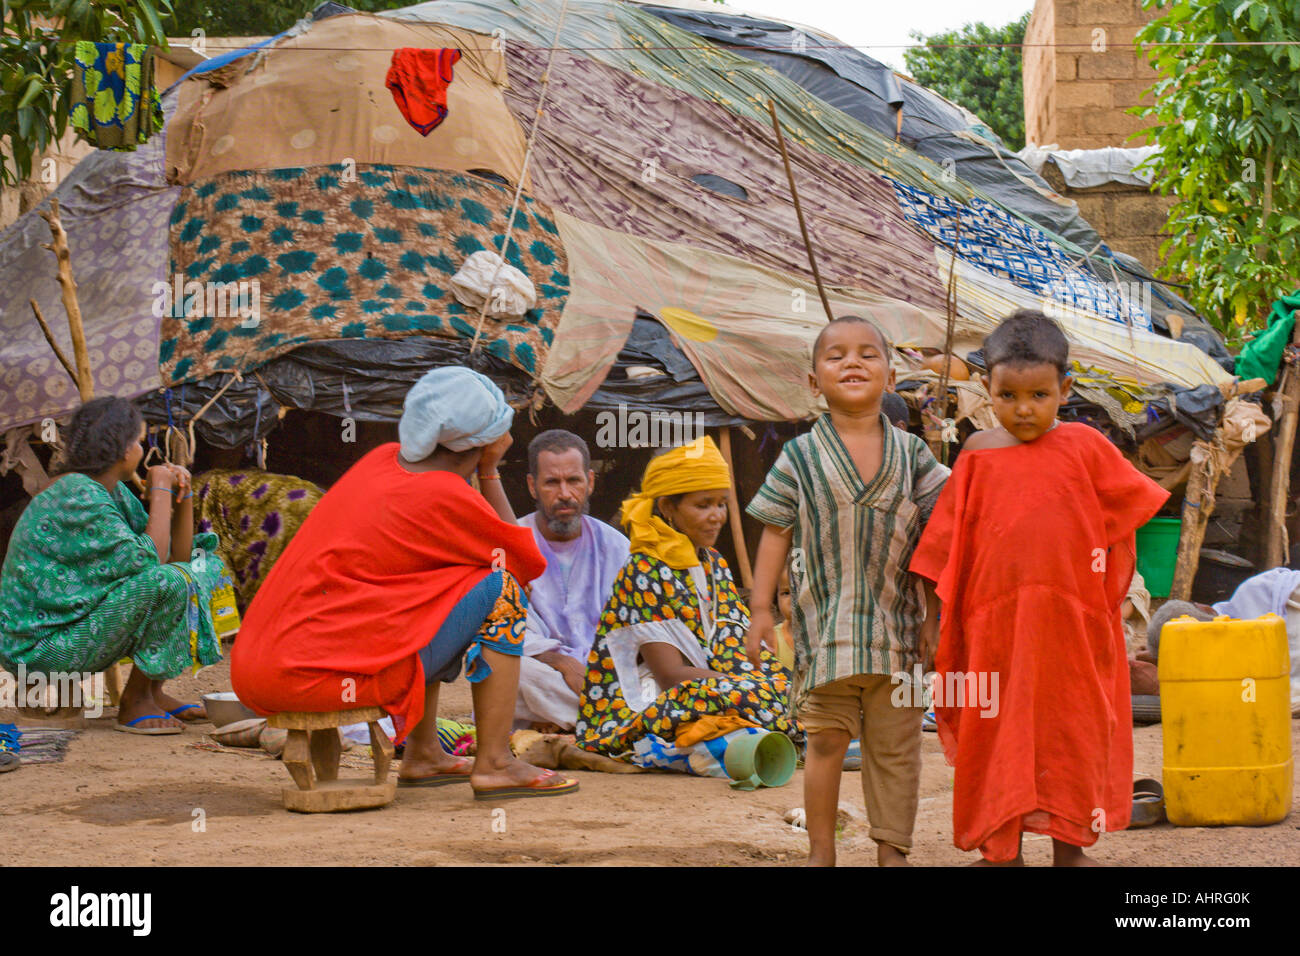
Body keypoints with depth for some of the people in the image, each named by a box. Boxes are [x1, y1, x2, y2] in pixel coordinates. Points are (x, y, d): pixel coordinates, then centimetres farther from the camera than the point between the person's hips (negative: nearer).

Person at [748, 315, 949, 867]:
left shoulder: (911, 454, 4)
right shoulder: (800, 456, 1)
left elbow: (932, 536, 5)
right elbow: (777, 533, 3)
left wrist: (933, 614, 1)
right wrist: (761, 608, -2)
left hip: (897, 624, 1)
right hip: (826, 622, -1)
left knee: (896, 743, 6)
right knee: (825, 738, 3)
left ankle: (893, 850, 17)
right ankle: (820, 850, 16)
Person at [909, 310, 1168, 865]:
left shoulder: (1085, 447, 2)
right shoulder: (979, 456, 4)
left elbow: (1125, 515, 9)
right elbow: (952, 541, 8)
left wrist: (1111, 593, 5)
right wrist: (946, 609, 5)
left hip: (1072, 621, 0)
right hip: (995, 620, 0)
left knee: (1071, 732, 7)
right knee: (998, 734, 5)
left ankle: (1070, 849, 19)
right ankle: (1002, 850, 15)